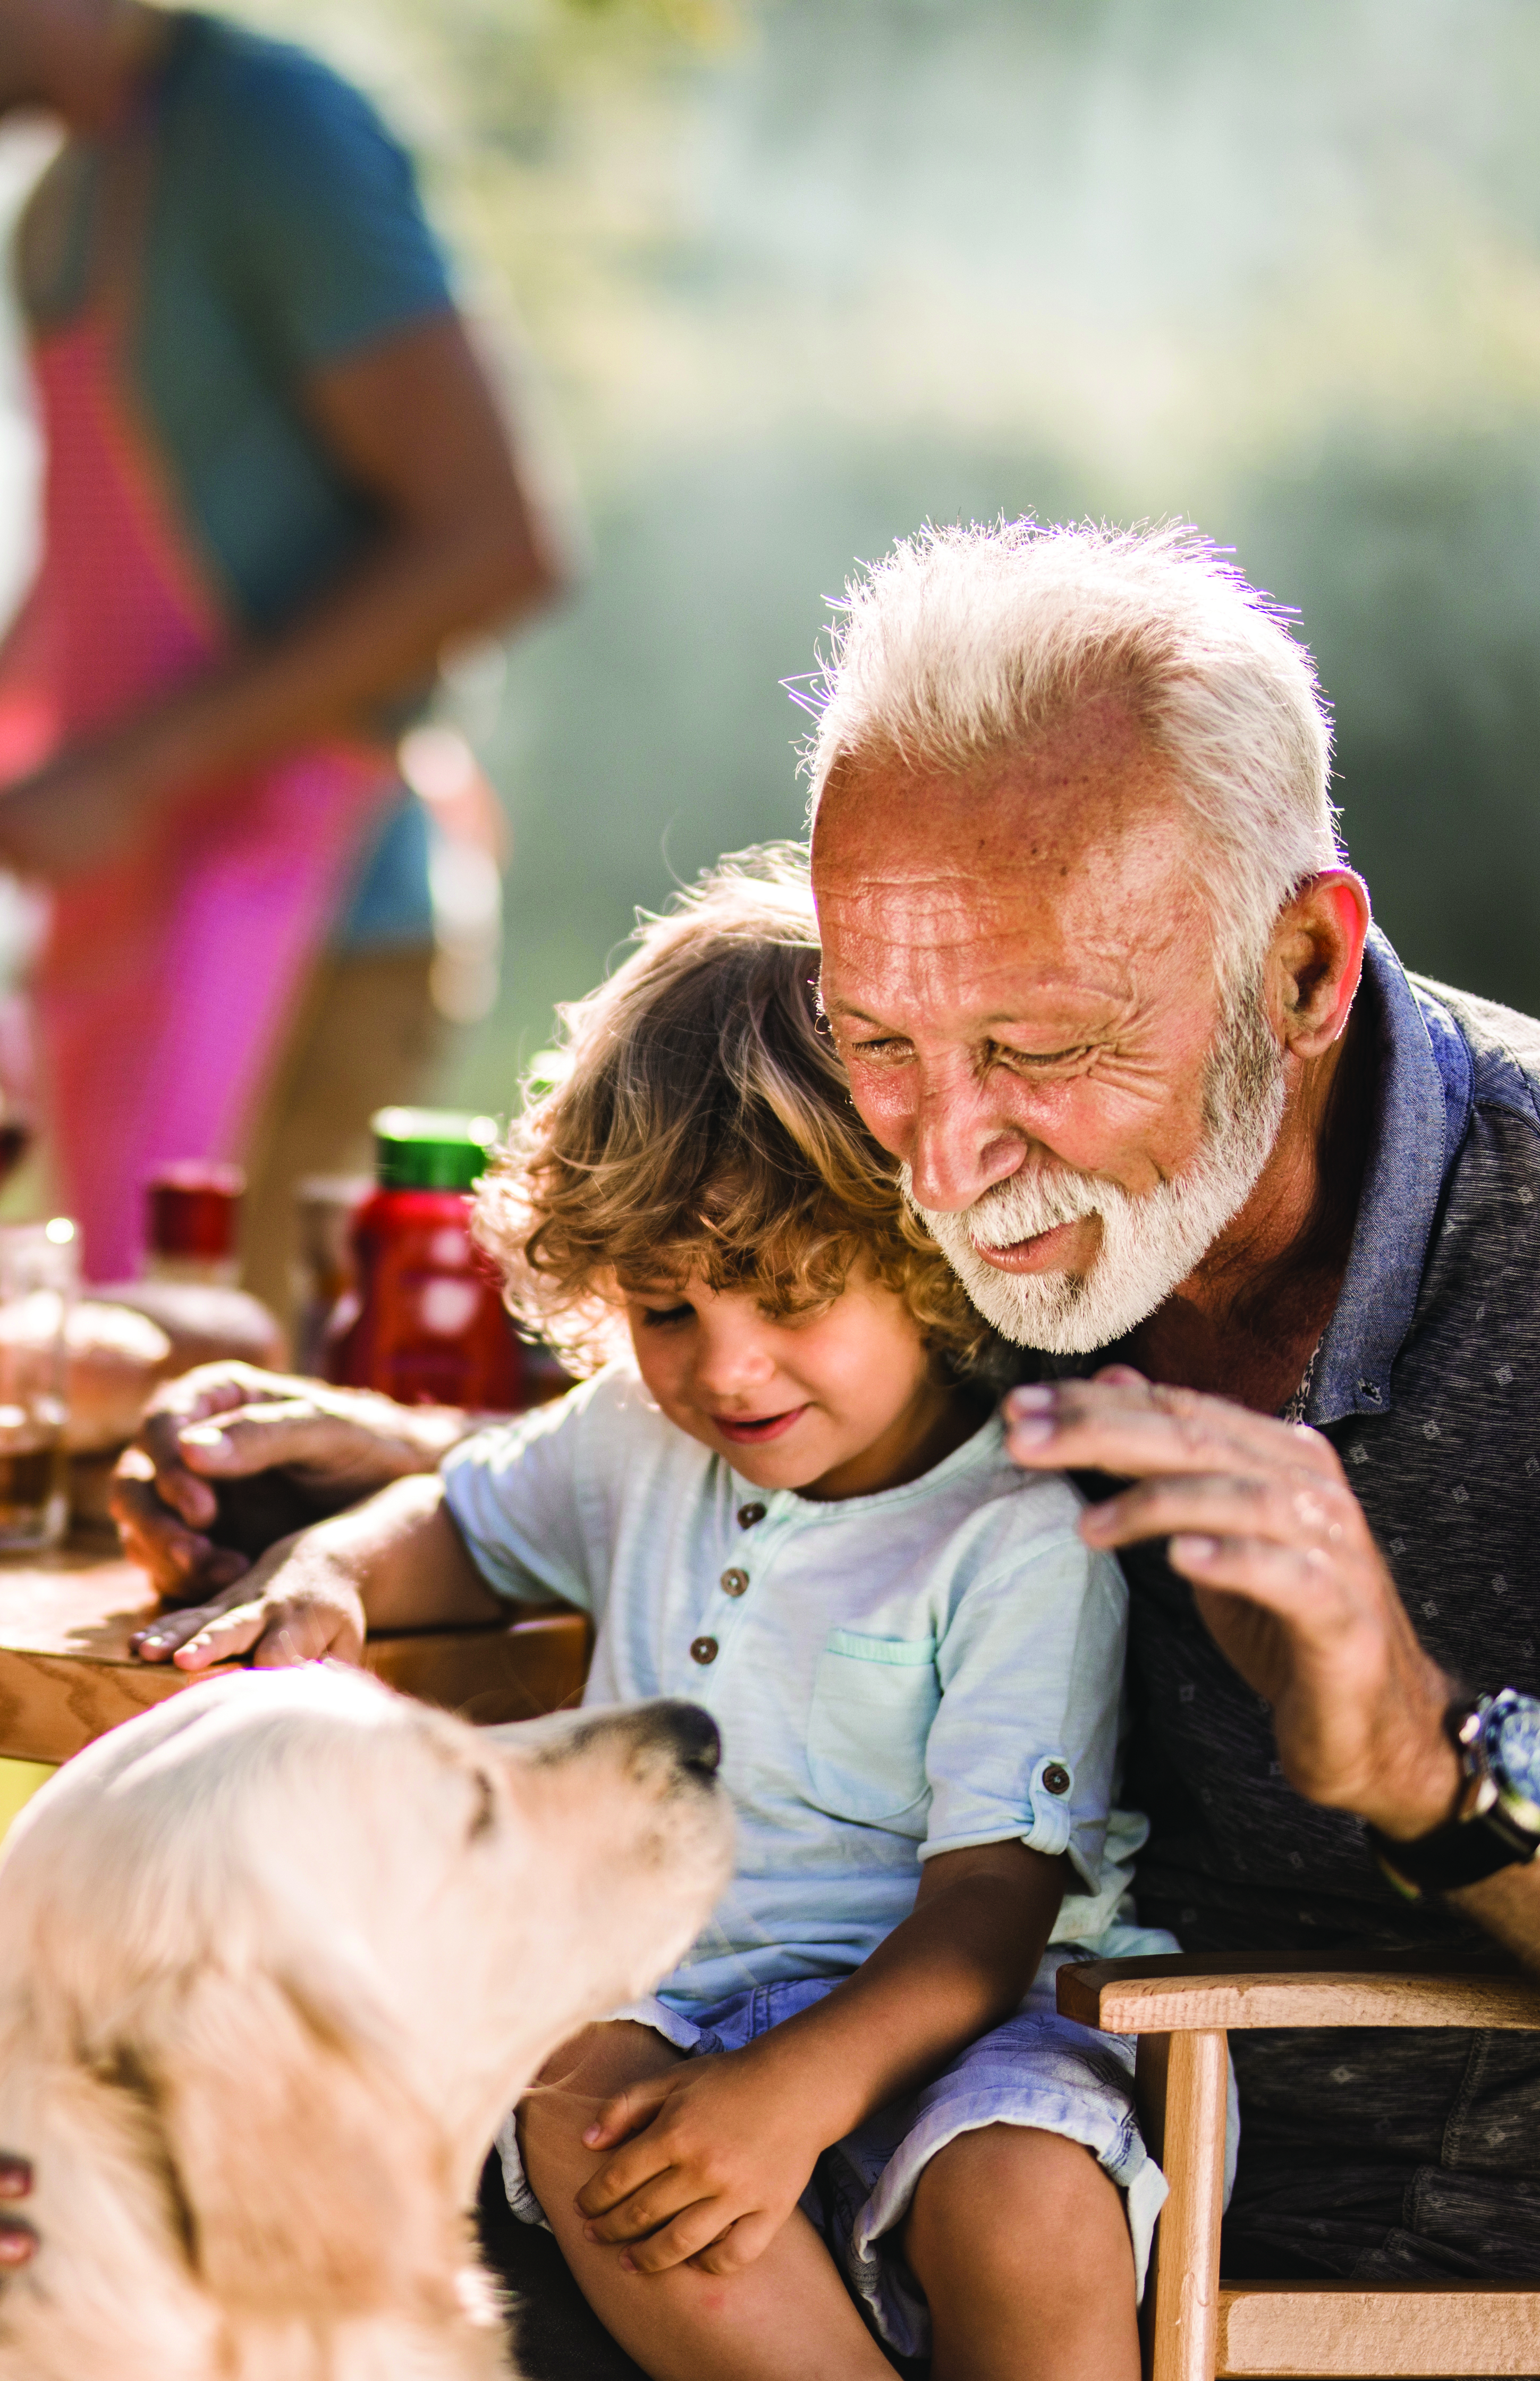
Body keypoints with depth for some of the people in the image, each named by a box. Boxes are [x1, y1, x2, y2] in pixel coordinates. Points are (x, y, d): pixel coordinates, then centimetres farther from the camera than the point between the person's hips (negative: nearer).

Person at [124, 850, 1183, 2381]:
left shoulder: (1021, 1534, -9)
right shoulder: (644, 1437, 13)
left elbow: (992, 1900, -15)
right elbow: (474, 1520, 35)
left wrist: (800, 2085, -31)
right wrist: (331, 1573, 10)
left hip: (937, 2014, -5)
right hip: (670, 1993, 5)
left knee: (1023, 2200, -37)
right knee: (575, 2107, -31)